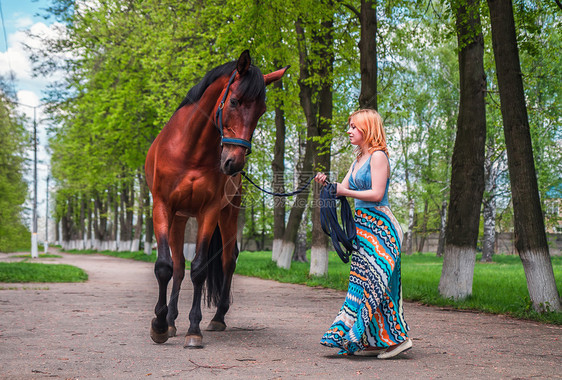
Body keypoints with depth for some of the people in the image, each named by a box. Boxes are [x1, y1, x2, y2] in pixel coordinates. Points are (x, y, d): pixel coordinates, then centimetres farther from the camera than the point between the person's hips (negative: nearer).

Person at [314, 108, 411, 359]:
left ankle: (396, 338, -4)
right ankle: (375, 341, 12)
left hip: (379, 225, -9)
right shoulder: (359, 160, 18)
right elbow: (344, 188, 14)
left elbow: (376, 194, -17)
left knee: (372, 282, -11)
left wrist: (345, 192, -18)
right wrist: (327, 184, -4)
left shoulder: (378, 157, -9)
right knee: (364, 281, 7)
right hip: (363, 225, 9)